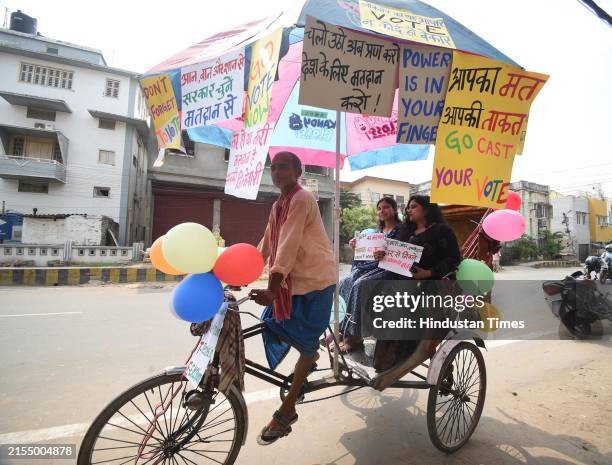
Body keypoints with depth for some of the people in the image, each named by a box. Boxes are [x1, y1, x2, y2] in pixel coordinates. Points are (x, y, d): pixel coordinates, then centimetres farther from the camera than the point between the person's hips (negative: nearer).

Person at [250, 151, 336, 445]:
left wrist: (272, 289, -33)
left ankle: (286, 412, 16)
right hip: (293, 278, 8)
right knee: (272, 323, 10)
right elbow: (266, 245, 14)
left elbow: (289, 245, -28)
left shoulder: (301, 199, -17)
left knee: (306, 343, 2)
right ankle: (309, 356, 37)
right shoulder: (278, 206, 11)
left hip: (315, 278, -8)